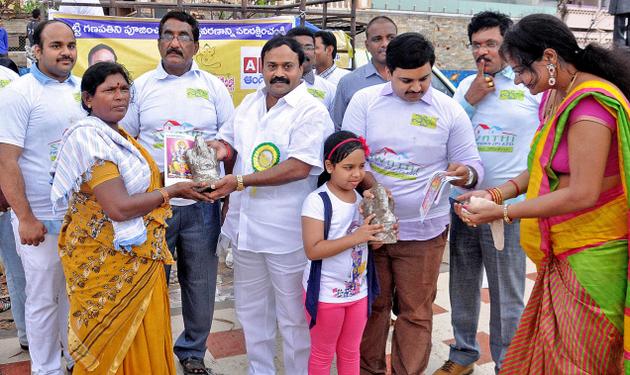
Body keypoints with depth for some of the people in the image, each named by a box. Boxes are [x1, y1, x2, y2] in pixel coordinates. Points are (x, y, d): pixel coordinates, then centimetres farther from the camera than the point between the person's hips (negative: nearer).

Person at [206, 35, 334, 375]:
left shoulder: (311, 111, -13)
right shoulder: (249, 104, 9)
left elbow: (298, 168, -23)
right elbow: (229, 140, 21)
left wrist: (239, 182, -24)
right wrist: (221, 148, -5)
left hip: (287, 232, -7)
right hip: (246, 226, 7)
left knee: (293, 315, 9)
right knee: (250, 309, 21)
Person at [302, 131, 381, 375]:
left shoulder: (362, 197, 1)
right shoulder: (317, 201, -19)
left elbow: (370, 243, 9)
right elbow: (313, 250, -25)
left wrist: (381, 235, -14)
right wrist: (356, 237, -30)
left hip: (359, 291, 6)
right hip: (325, 294, -5)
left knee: (350, 352, 21)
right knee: (322, 354, 14)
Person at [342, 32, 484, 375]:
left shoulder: (450, 110, -1)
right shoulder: (364, 101, -1)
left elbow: (472, 164, 2)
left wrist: (465, 174, -22)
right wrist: (373, 188, -23)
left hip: (423, 230, -1)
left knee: (415, 312, 7)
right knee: (371, 305, 14)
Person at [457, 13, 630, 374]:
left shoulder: (590, 104, -21)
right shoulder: (554, 96, 7)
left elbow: (582, 194, -23)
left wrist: (502, 212, -18)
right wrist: (497, 193, 1)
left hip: (590, 258, -8)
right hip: (562, 253, 8)